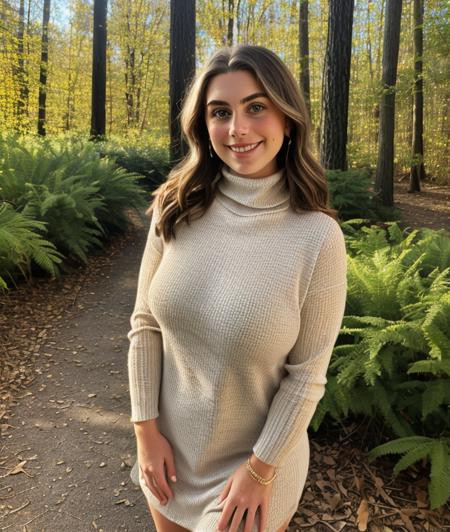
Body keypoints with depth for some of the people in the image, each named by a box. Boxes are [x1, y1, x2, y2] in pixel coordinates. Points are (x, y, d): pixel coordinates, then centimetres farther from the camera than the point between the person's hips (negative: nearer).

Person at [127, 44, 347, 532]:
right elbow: (145, 325, -5)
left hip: (256, 455, -3)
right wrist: (146, 429, -4)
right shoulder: (176, 209, -12)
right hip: (170, 447, 4)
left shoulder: (318, 236, -20)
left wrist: (261, 469, -9)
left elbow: (307, 375, -14)